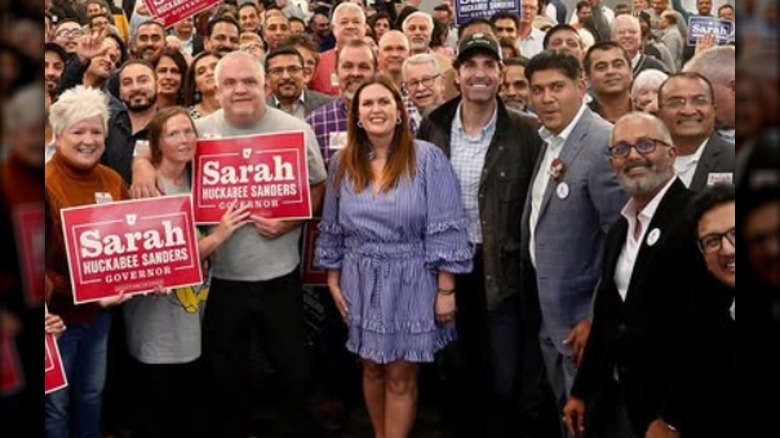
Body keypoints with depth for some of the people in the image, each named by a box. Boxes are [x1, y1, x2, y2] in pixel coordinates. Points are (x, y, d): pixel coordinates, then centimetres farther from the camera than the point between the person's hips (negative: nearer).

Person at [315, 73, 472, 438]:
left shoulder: (427, 158, -10)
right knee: (372, 369, 15)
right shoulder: (343, 164, 3)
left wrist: (446, 290, -12)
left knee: (400, 377, 4)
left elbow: (444, 229, -10)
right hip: (362, 283, 4)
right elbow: (332, 228, 11)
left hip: (412, 283, -3)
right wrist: (334, 281, 9)